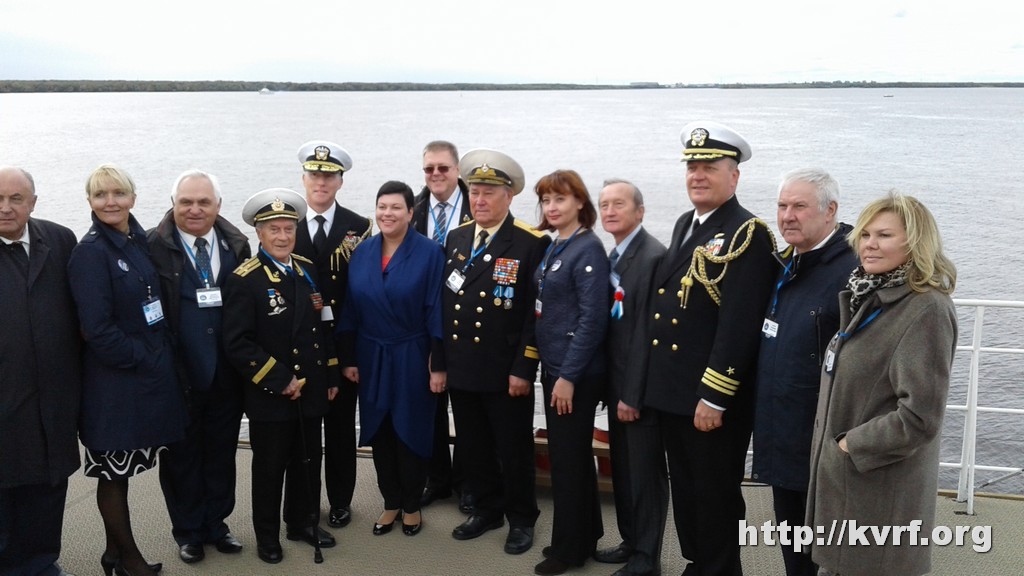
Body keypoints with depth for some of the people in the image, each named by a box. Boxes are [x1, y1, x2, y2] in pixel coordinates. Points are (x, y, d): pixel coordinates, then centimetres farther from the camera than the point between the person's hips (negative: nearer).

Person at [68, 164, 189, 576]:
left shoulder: (139, 241, 7)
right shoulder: (91, 251, -14)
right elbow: (97, 328, -19)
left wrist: (162, 359, 3)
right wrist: (143, 360, -13)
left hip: (150, 374, 7)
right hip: (115, 382, -7)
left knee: (119, 470, 17)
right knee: (114, 471, 8)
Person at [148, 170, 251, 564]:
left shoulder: (237, 245, 2)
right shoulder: (153, 247, -9)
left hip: (226, 375, 3)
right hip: (177, 375, -3)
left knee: (222, 453, 17)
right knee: (182, 455, 12)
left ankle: (216, 524, 35)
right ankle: (188, 531, 31)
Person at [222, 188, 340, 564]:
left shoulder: (308, 270, 6)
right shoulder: (244, 280, -13)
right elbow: (237, 343, -19)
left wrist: (331, 376, 10)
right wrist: (280, 381, -19)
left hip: (311, 390, 5)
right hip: (269, 395, -5)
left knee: (308, 462, 17)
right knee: (269, 468, 10)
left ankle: (303, 523, 35)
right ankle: (267, 536, 27)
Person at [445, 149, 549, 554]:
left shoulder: (532, 243, -9)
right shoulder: (455, 238, 9)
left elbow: (537, 312, -12)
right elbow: (444, 303, 12)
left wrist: (523, 369, -15)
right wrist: (440, 361, 10)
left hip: (506, 372, -5)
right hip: (461, 368, 5)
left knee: (514, 450, 8)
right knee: (473, 448, 15)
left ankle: (521, 520, 26)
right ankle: (487, 510, 34)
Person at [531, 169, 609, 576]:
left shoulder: (588, 249, -15)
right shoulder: (553, 248, 10)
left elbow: (593, 318, -20)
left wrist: (569, 376, -20)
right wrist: (551, 369, 12)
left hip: (574, 373, -8)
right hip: (553, 366, 8)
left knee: (567, 458, 2)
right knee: (572, 455, 17)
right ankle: (584, 535, 31)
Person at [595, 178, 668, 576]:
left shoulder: (653, 256, -18)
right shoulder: (614, 257, 11)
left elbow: (647, 330, -20)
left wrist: (633, 394, -19)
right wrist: (613, 387, 11)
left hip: (639, 389, -9)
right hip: (618, 384, 9)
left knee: (645, 474, 4)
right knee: (622, 471, 18)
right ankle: (631, 542, 33)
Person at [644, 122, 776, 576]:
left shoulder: (748, 236, -14)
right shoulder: (685, 225, 12)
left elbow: (738, 325, -20)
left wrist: (713, 396, -22)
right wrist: (657, 382, 16)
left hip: (714, 399, -8)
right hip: (672, 391, 8)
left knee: (715, 496, 7)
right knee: (685, 490, 19)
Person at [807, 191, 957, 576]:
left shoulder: (927, 310, -20)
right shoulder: (871, 298, 9)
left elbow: (919, 418, -25)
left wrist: (850, 446, -16)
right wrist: (833, 443, 9)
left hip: (881, 494, -8)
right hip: (840, 481, 8)